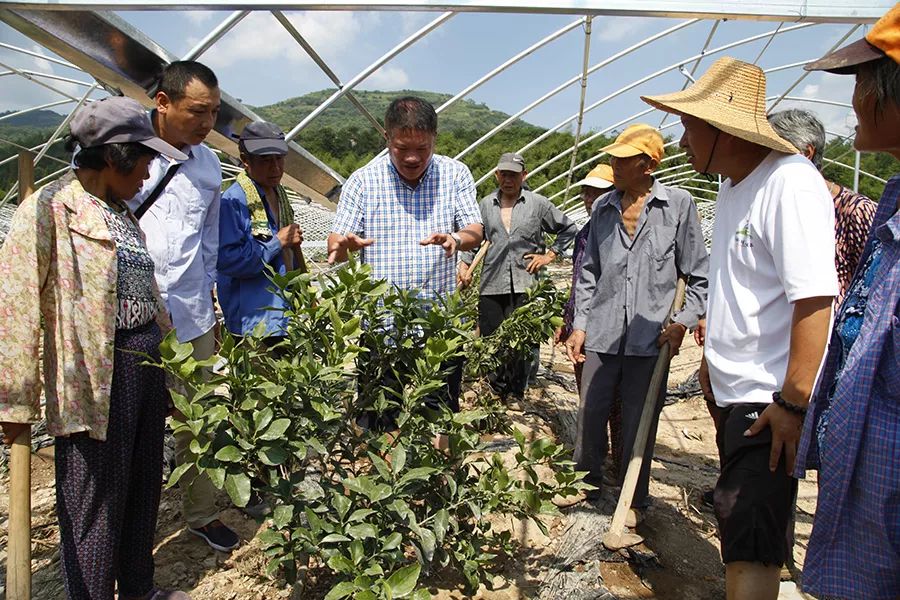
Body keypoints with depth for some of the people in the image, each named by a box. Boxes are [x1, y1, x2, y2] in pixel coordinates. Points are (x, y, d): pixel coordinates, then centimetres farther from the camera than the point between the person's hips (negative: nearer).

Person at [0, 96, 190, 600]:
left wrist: (167, 368, 21)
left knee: (143, 486, 18)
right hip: (95, 374, -8)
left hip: (146, 363, 8)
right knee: (95, 501, 5)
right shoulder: (50, 210, -11)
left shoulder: (123, 214, 14)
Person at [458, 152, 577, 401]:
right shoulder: (486, 204, 12)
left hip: (525, 285, -2)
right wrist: (464, 265, 5)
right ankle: (496, 393, 15)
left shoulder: (538, 204, 6)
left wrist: (549, 255, 7)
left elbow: (569, 230, 16)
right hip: (491, 285, 2)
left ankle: (516, 396, 10)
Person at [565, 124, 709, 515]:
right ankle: (586, 481, 32)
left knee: (639, 422, 7)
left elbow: (698, 274, 1)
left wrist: (683, 323, -8)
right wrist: (579, 325, 8)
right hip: (602, 332, 3)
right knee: (590, 412, 10)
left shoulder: (679, 205, -2)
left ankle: (634, 500, 25)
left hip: (650, 336, -3)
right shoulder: (603, 208, 8)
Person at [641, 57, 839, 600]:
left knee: (751, 538, -4)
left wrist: (793, 402, -23)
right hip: (734, 390, 9)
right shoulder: (733, 187, 12)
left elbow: (815, 299, -24)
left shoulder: (790, 184, -19)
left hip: (770, 398, -9)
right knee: (739, 518, 20)